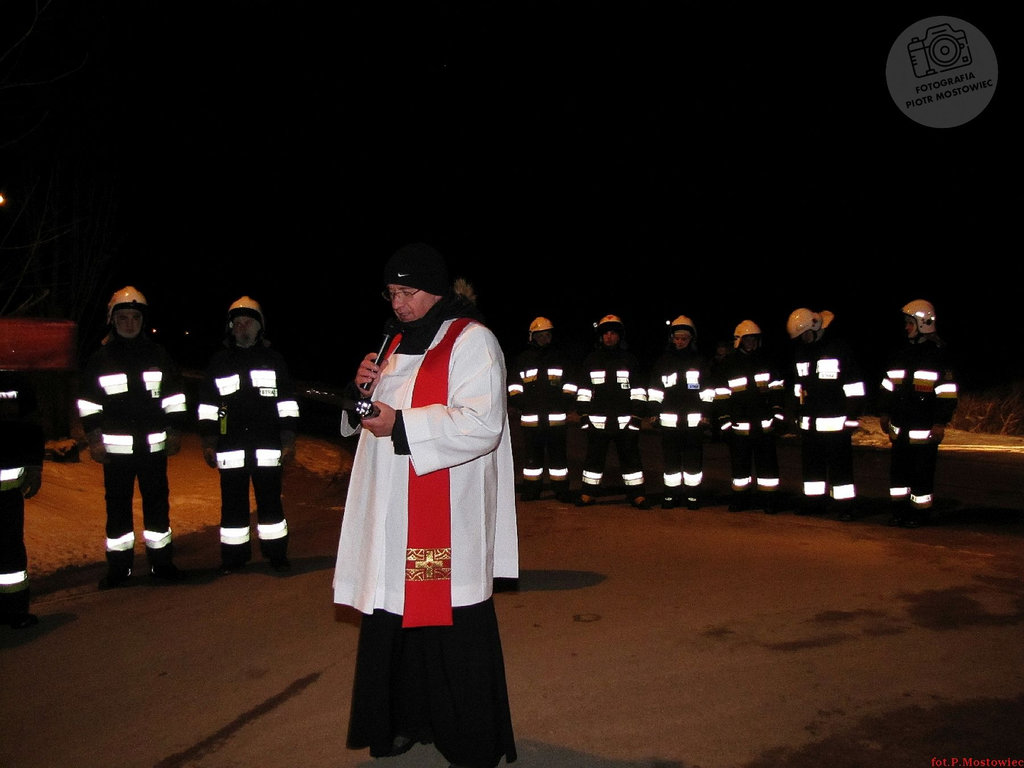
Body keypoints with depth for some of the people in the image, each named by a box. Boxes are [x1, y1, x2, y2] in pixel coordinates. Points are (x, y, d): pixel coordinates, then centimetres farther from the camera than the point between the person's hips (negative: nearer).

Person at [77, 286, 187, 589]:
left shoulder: (158, 355, 7)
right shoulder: (100, 358, 5)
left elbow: (174, 398, 9)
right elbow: (88, 402, 6)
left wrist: (174, 433, 6)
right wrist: (94, 440, 0)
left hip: (154, 445, 1)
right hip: (115, 447, -1)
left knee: (158, 503, 6)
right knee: (117, 506, 4)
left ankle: (161, 562, 17)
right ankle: (118, 568, 14)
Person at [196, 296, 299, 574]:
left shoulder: (274, 359, 10)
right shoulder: (219, 361, 13)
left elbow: (287, 404, 8)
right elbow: (207, 407, 13)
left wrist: (288, 442, 2)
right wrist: (208, 444, 6)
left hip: (267, 447, -1)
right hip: (231, 447, 1)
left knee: (270, 500, 2)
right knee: (233, 503, 4)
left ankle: (276, 553, 14)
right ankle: (234, 557, 15)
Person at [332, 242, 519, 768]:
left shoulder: (471, 341, -8)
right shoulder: (396, 342, 16)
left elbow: (482, 424, -18)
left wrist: (400, 426, -19)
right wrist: (365, 391, 1)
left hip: (448, 516, -7)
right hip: (392, 513, 7)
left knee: (453, 628, -1)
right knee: (395, 616, 12)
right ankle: (408, 720, 31)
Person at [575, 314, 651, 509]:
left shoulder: (630, 359, 8)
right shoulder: (591, 360, 10)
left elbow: (638, 390, 7)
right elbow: (584, 390, 10)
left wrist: (637, 415, 0)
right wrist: (584, 415, 3)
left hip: (625, 420, -1)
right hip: (597, 420, 1)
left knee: (630, 456, 2)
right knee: (594, 457, 5)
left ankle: (637, 494, 9)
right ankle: (588, 494, 13)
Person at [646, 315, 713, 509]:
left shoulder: (700, 362, 10)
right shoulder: (663, 361, 11)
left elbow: (707, 390, 9)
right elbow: (655, 390, 10)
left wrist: (705, 413, 3)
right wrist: (655, 412, 4)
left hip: (694, 419, 0)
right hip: (669, 419, 1)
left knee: (694, 458, 2)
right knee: (670, 458, 3)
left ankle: (693, 493, 11)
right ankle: (671, 493, 11)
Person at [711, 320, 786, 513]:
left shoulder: (767, 362, 9)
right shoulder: (727, 365, 4)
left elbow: (778, 390, 10)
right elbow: (721, 397, 2)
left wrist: (777, 417, 2)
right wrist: (725, 424, -3)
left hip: (765, 424, 1)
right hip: (739, 427, -1)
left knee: (768, 464, 3)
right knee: (740, 465, 6)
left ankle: (768, 500, 12)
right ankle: (740, 499, 18)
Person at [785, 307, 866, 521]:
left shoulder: (839, 348, -7)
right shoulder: (800, 351, 13)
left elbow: (854, 386, -8)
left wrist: (853, 416, -10)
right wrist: (796, 414, 19)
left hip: (836, 421, -7)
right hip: (809, 422, 7)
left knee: (840, 465, -2)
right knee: (811, 464, 12)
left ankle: (845, 507, 4)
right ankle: (815, 502, 22)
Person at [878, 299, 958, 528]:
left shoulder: (938, 354, -6)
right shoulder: (900, 354, 13)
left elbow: (948, 392, -9)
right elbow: (888, 386, 20)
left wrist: (941, 423, -14)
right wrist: (884, 412, 15)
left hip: (925, 428, -6)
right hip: (900, 427, 6)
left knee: (921, 473, -1)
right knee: (898, 469, 10)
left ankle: (920, 514, 10)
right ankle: (899, 511, 20)